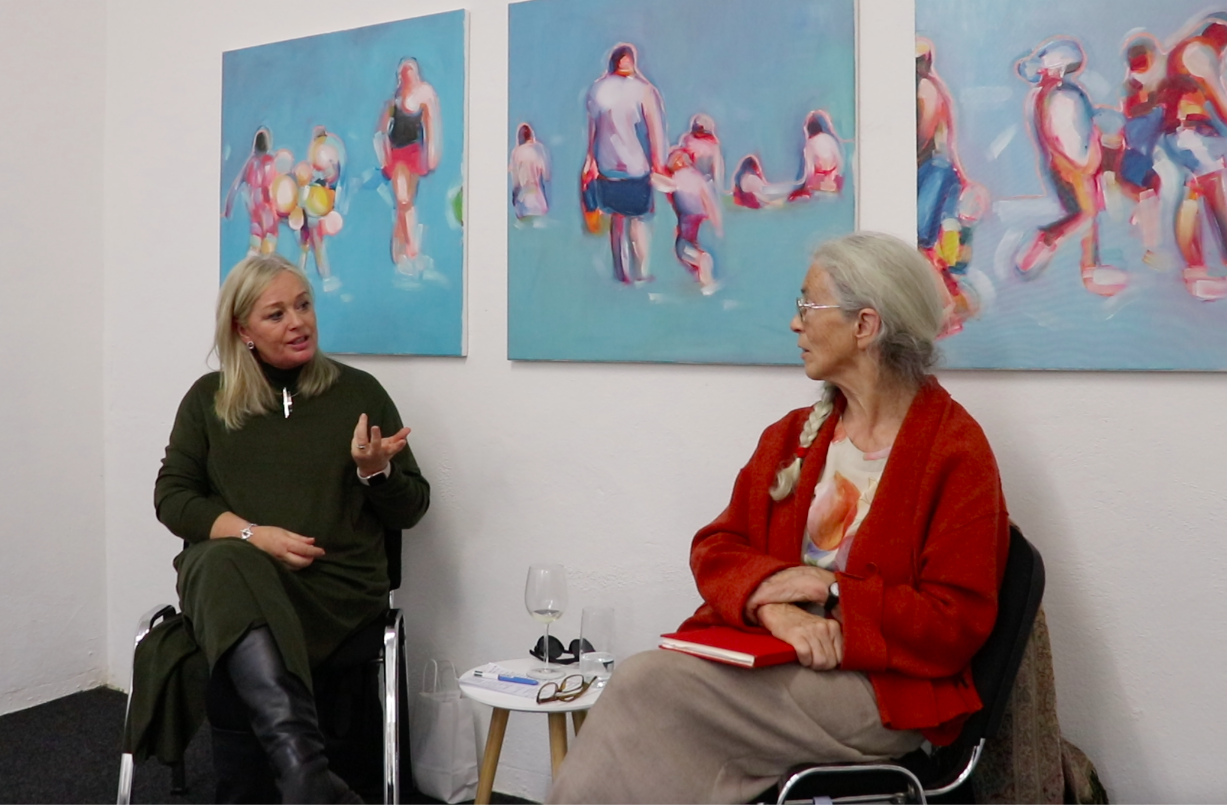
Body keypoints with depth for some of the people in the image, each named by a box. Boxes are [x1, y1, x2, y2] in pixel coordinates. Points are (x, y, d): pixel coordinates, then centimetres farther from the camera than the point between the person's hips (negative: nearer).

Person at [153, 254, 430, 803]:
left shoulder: (358, 392, 9)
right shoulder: (208, 398, 13)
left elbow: (409, 511, 11)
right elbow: (171, 496, 9)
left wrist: (375, 470, -13)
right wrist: (254, 533, -8)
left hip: (335, 586, -1)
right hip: (224, 566, 1)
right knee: (228, 564, -37)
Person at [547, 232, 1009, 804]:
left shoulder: (956, 451, -5)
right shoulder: (791, 436, 14)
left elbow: (956, 623, -9)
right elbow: (717, 547, 6)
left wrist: (828, 589, -13)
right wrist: (773, 605, -14)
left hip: (884, 688, -5)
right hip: (767, 656, 5)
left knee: (648, 685, -24)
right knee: (642, 682, -24)